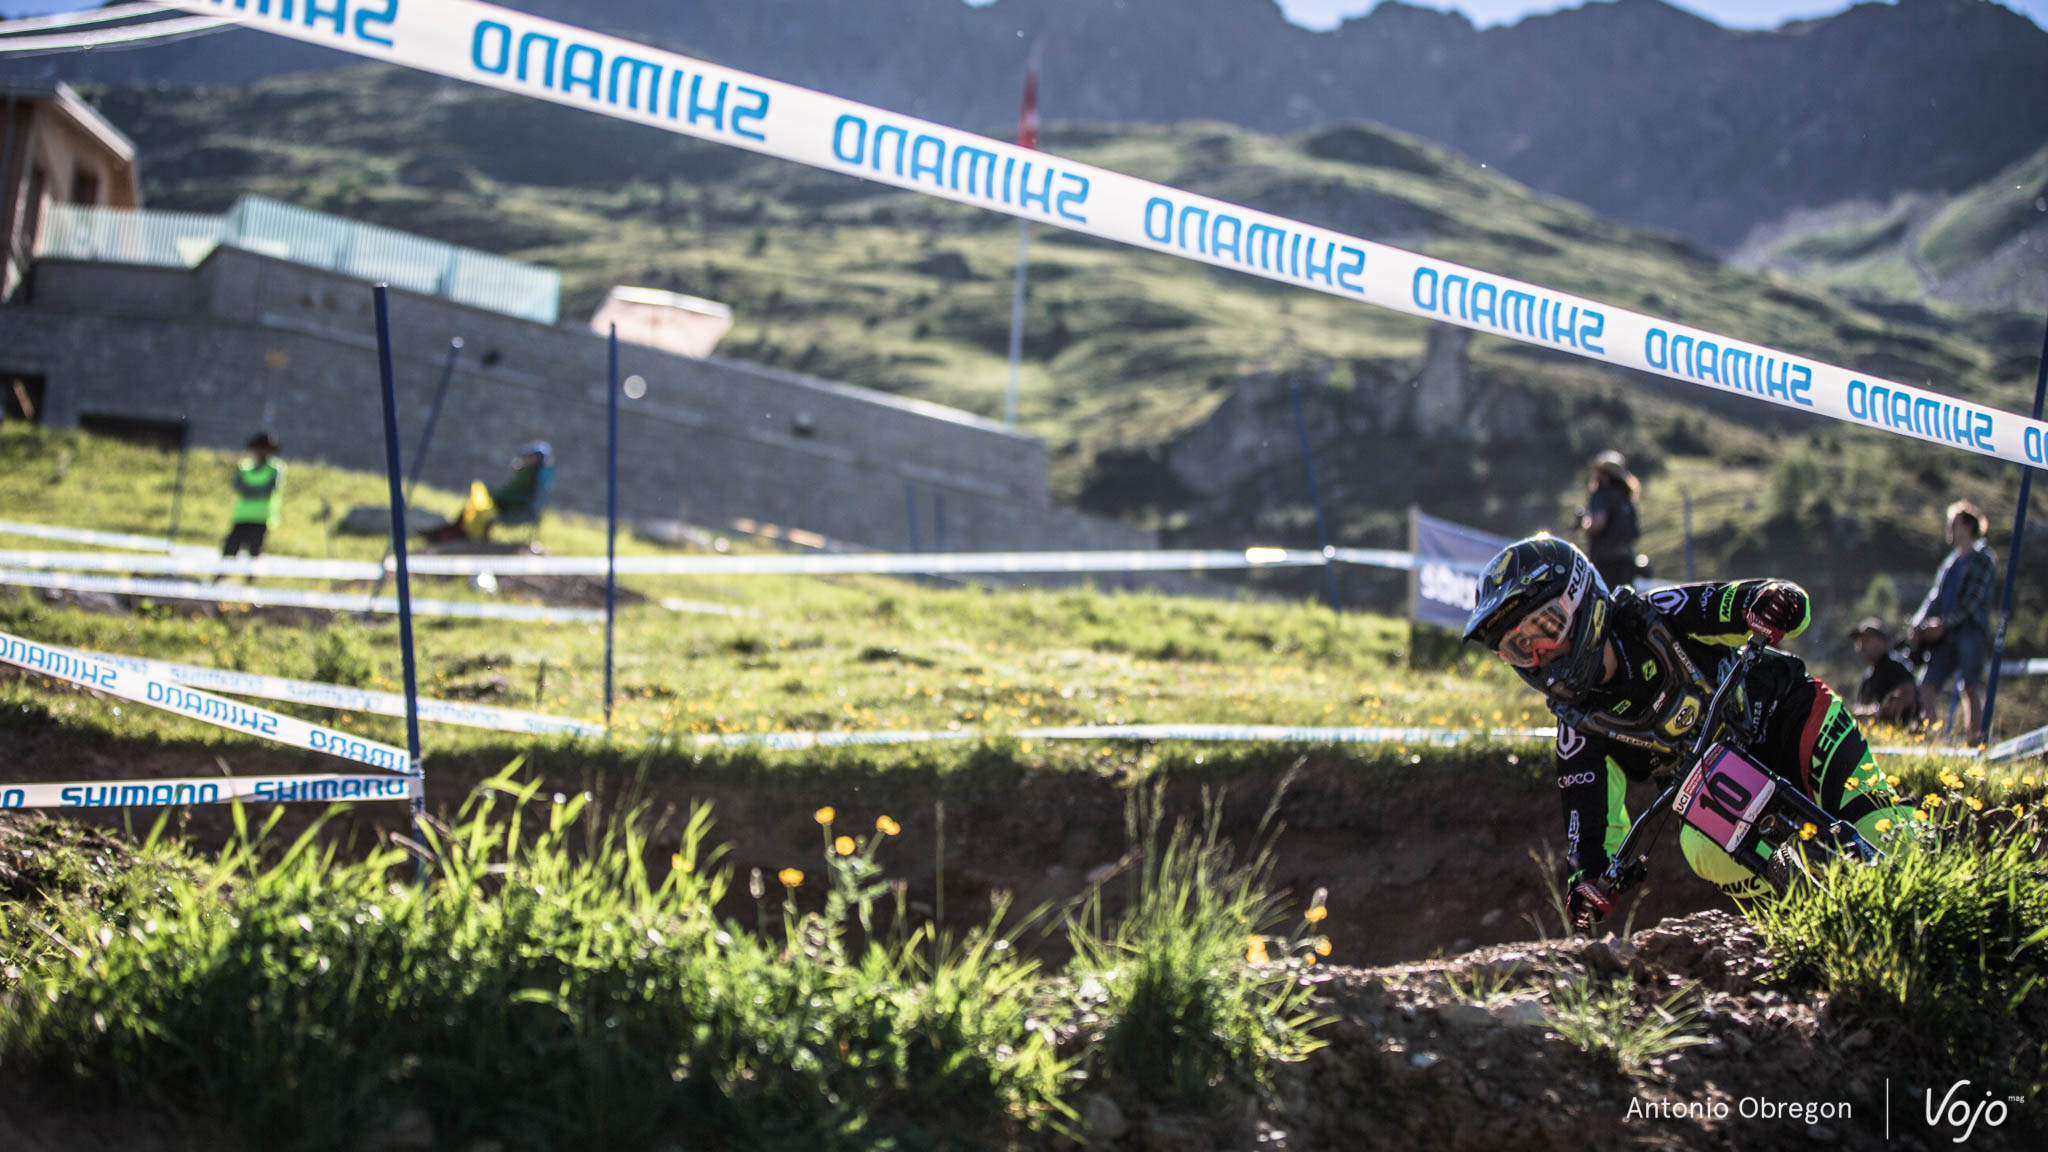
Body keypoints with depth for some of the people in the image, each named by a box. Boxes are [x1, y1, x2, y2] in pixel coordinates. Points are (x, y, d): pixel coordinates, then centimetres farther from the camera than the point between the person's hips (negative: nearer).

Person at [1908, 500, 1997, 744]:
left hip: (1971, 631, -7)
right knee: (1927, 685, -4)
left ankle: (1974, 737, -13)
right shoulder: (1951, 561, 23)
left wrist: (1944, 623, -15)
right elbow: (1935, 597, 19)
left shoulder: (1983, 559, 1)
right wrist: (1918, 626, 5)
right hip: (1944, 636, 7)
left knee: (1970, 687, -12)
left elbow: (1973, 600, -9)